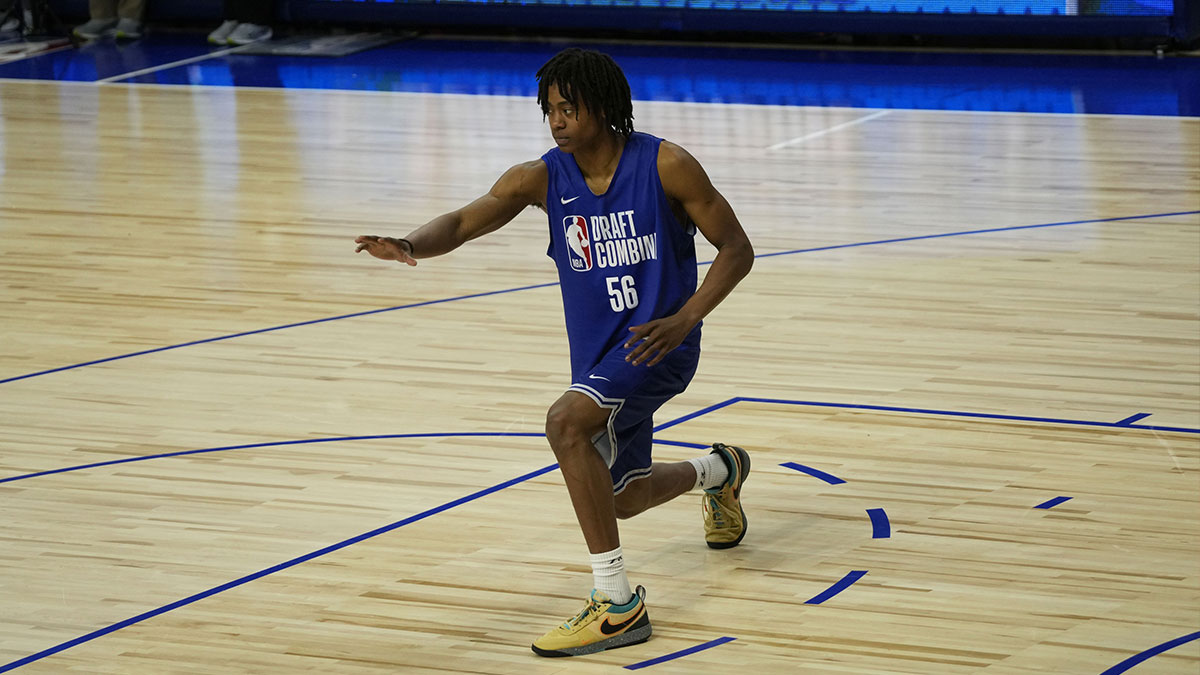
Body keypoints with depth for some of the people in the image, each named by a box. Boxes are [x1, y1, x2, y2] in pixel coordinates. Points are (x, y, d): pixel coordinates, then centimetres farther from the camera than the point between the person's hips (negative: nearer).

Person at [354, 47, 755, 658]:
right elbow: (464, 222, -15)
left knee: (566, 422, -32)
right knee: (620, 498, 22)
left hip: (656, 342, -7)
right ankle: (718, 471, 59)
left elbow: (736, 249, -9)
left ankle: (618, 605, -27)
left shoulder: (665, 165, -16)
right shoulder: (542, 178, -5)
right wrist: (409, 246, -38)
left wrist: (683, 319, -23)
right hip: (595, 351, 7)